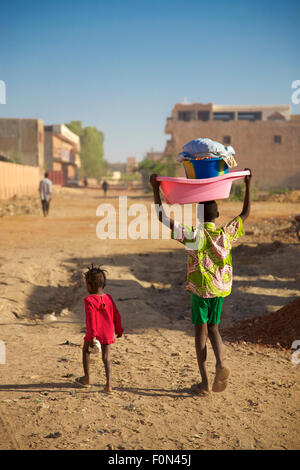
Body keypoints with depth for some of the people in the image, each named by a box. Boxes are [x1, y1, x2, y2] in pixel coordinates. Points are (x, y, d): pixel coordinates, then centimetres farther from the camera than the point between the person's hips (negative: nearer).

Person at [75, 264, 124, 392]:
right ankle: (109, 384, -3)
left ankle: (86, 378, 28)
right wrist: (119, 329, 21)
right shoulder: (108, 298, 4)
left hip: (94, 333, -4)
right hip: (108, 333, 4)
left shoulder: (89, 300, -14)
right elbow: (116, 315, 10)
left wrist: (92, 336, -21)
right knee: (106, 357, 7)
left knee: (86, 351, 21)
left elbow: (91, 319, -19)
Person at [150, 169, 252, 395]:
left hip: (200, 289, -4)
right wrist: (248, 185, 17)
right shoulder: (227, 233, -4)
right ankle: (220, 363, -7)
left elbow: (163, 217, -18)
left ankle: (204, 382, 7)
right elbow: (246, 213, 12)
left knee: (201, 332, 5)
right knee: (213, 329, 19)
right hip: (220, 289, 4)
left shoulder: (194, 235, -16)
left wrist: (156, 189, -13)